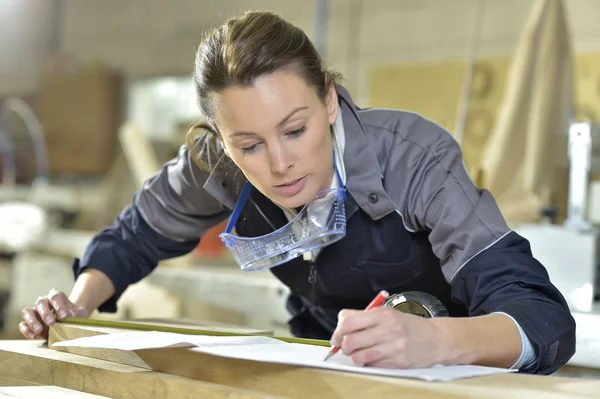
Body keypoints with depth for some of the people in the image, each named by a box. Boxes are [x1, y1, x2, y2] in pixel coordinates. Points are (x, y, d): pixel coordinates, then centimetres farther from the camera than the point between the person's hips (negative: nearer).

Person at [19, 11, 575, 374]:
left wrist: (432, 339, -57)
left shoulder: (414, 156, -29)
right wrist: (80, 303, -14)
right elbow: (135, 236, 5)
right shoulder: (216, 165, -17)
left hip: (450, 373, -2)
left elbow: (548, 320, -37)